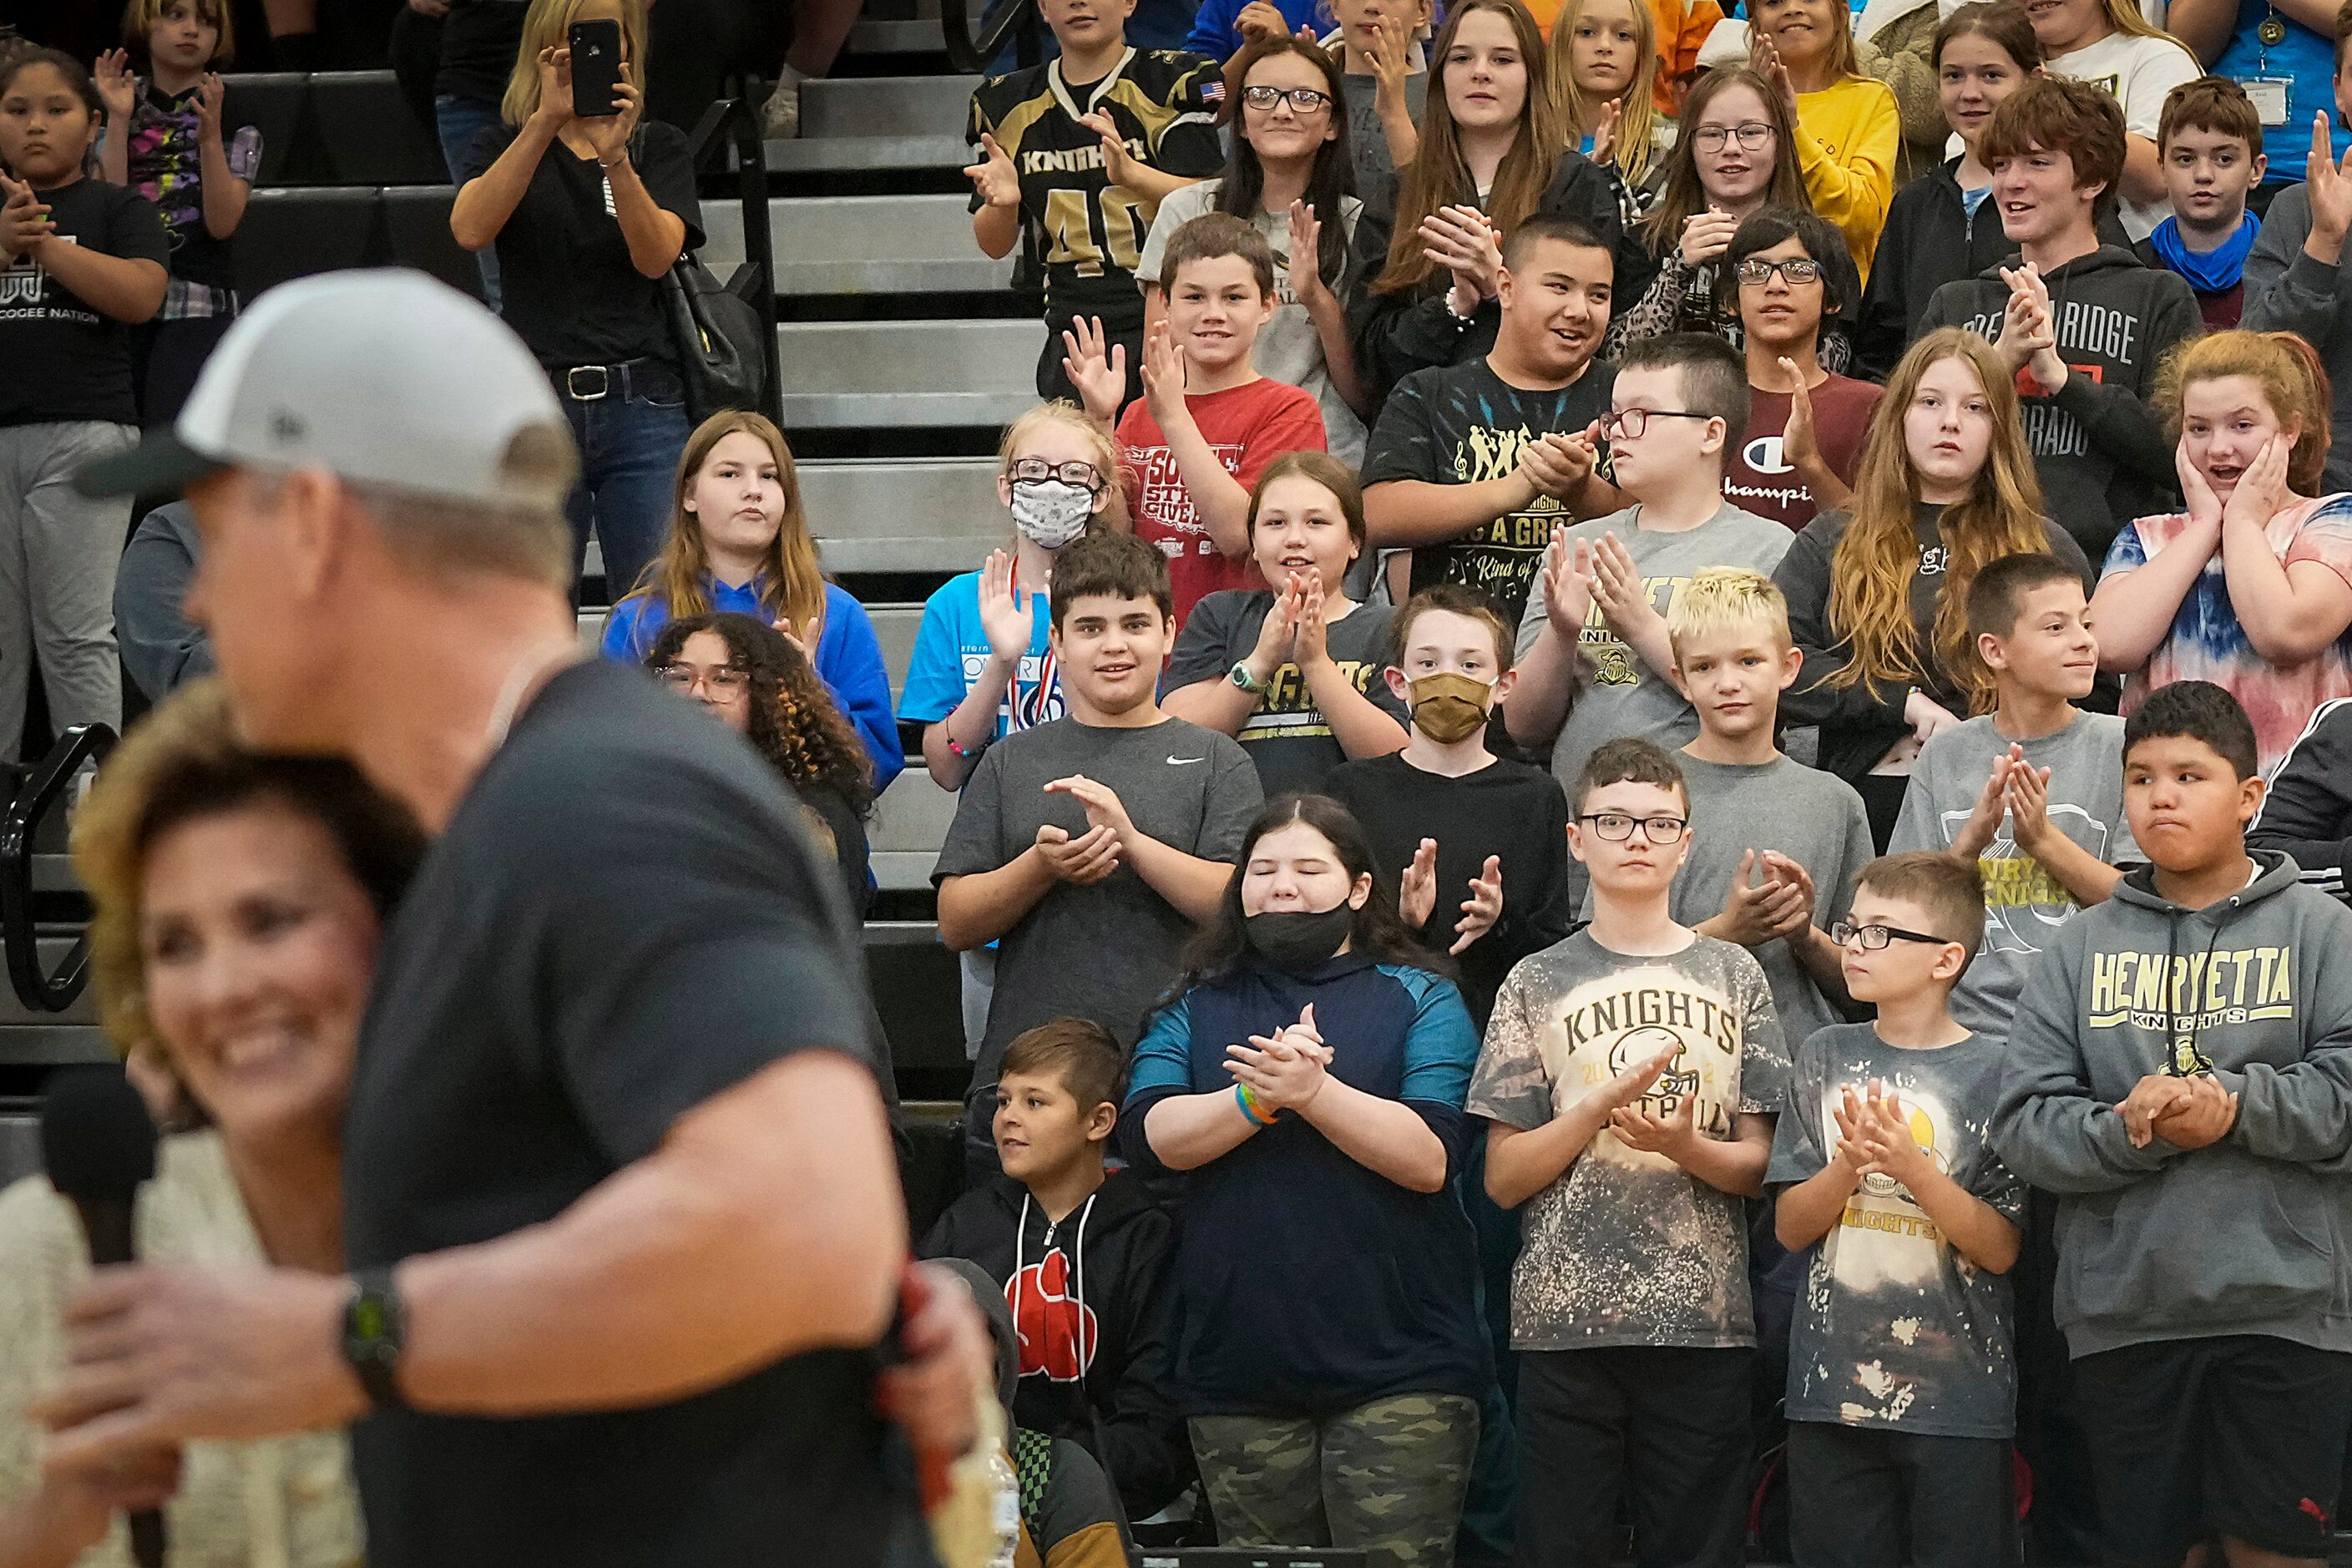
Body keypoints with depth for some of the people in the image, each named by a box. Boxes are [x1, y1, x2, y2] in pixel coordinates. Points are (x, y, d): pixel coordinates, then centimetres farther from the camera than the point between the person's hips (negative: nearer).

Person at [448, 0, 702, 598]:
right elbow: (470, 229, -10)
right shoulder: (506, 145, 12)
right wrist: (546, 121, -18)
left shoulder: (658, 147, 13)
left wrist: (615, 158, -20)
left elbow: (657, 256, -5)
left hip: (641, 407, 0)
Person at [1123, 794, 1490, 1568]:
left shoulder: (1419, 1000, 7)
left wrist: (1314, 1090, -18)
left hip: (1397, 1366, -3)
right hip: (1239, 1371, 3)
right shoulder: (1195, 1009, 15)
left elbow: (1430, 1157, -7)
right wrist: (1260, 1096, -17)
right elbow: (1150, 1134, -3)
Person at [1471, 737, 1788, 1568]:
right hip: (1564, 1318, 0)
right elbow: (1502, 1179, 2)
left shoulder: (1733, 975, 9)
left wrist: (1683, 1146, -14)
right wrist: (1604, 1105, -12)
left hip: (1703, 1321, 1)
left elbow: (1758, 1165, 6)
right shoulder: (1539, 983, 7)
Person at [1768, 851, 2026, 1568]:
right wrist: (1849, 1167, -15)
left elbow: (2000, 1249, -8)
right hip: (1832, 1389, 3)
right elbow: (1790, 1226, 3)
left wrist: (1914, 1166, -20)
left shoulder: (1993, 1070, -4)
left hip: (1958, 1394, -3)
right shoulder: (1826, 1058, 6)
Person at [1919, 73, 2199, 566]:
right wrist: (1997, 363, -4)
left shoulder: (2159, 298, 10)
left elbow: (2180, 455, -1)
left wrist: (2060, 375, -6)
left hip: (2107, 560, -2)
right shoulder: (1954, 305, 20)